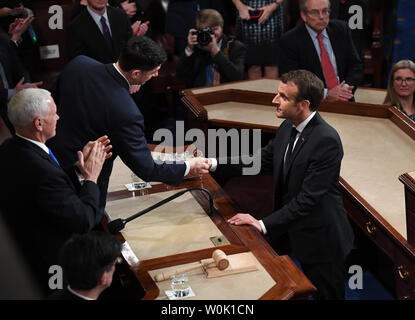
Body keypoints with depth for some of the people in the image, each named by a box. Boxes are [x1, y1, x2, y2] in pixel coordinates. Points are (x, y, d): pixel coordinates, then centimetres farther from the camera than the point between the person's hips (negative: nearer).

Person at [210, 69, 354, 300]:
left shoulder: (326, 140, -27)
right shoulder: (288, 127, -1)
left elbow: (308, 199, -28)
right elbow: (263, 160, 7)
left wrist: (264, 224, -28)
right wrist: (214, 164, -3)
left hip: (320, 240, -7)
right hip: (292, 233, 7)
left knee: (327, 294, 12)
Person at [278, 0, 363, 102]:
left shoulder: (341, 29, 8)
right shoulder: (289, 41, -6)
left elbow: (356, 64, 10)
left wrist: (346, 87, -10)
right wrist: (326, 93, -19)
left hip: (344, 101, 3)